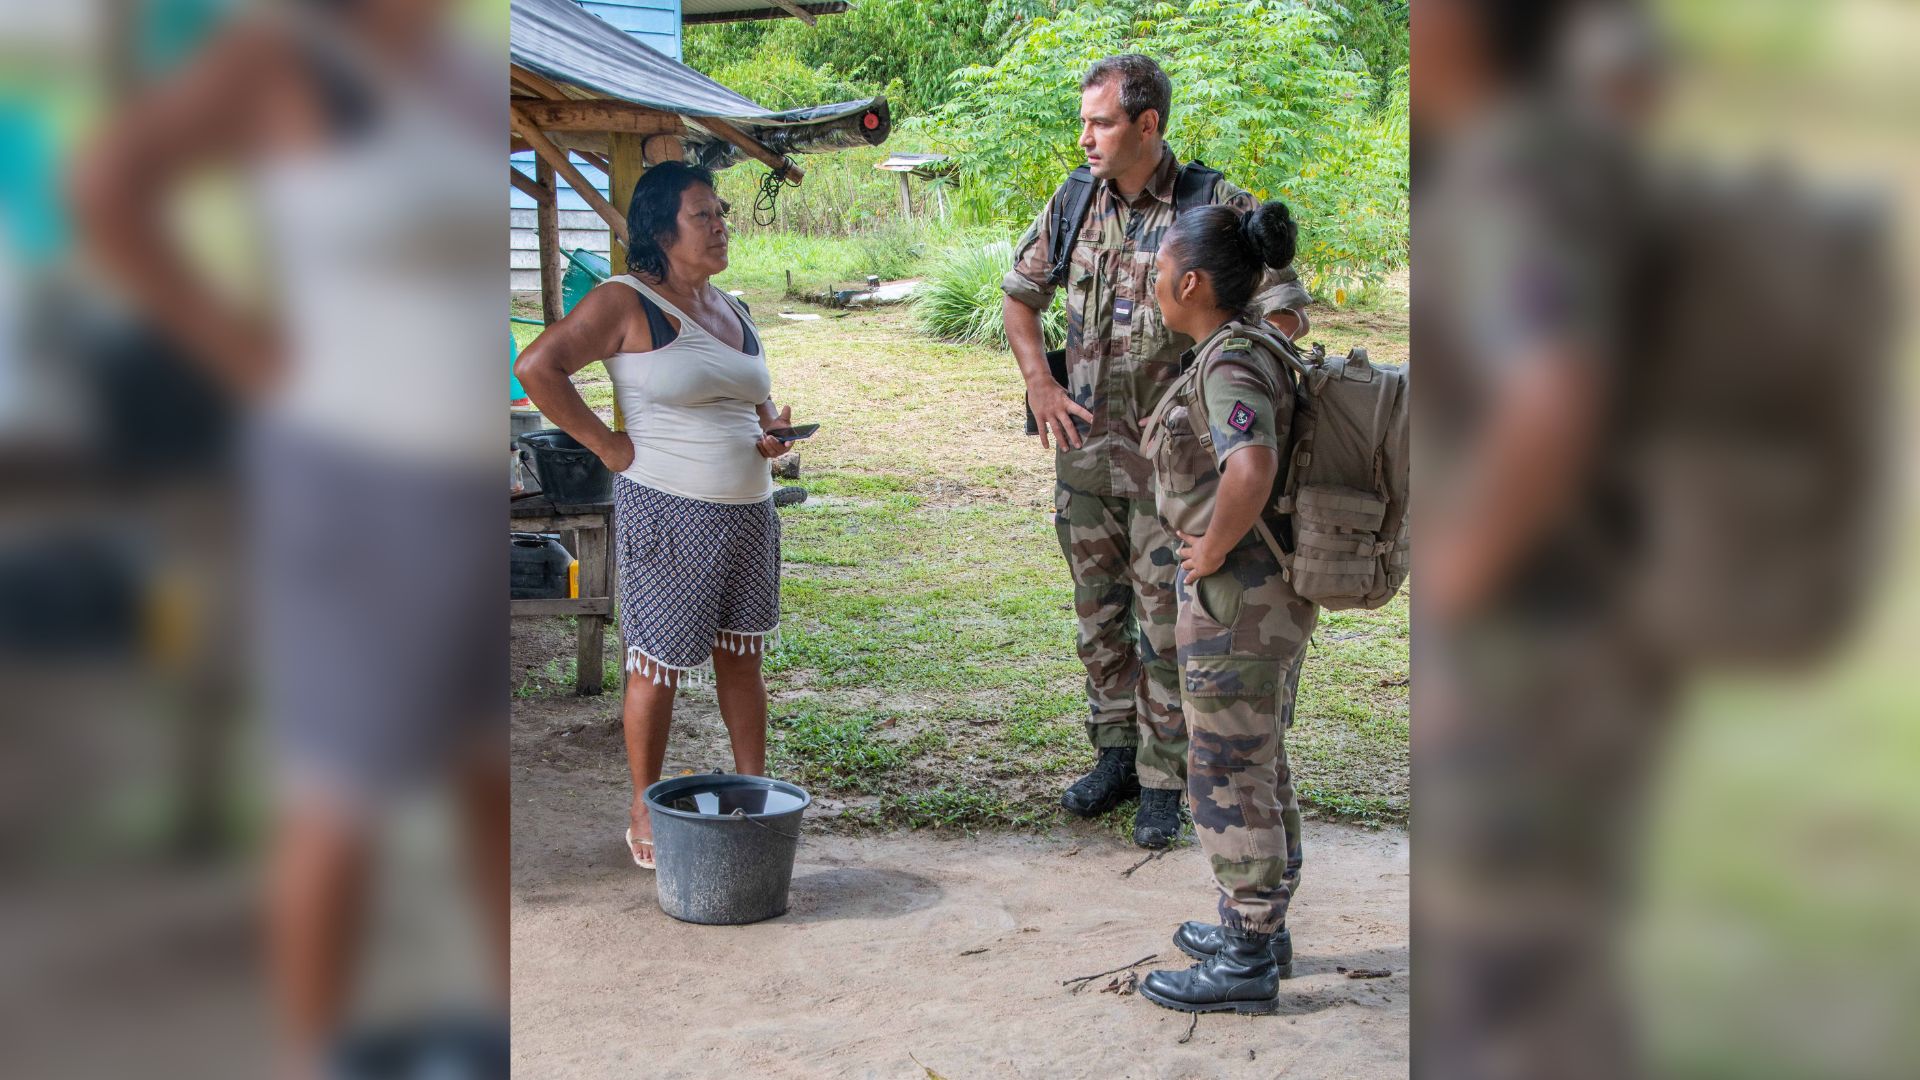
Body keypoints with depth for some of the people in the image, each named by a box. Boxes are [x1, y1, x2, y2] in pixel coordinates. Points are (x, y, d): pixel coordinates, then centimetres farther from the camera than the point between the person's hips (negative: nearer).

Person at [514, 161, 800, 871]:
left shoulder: (729, 309, 15)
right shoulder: (626, 303, -8)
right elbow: (538, 366, -16)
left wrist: (773, 428, 6)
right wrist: (607, 445, -15)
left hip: (750, 511, 7)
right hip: (667, 512, -7)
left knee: (742, 658, 12)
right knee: (659, 666, 1)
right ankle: (645, 813, 14)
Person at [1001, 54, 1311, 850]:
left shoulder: (1213, 208, -10)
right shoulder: (1074, 203, 3)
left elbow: (1286, 311, -8)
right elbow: (1019, 293, 17)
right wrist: (1039, 383, 5)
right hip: (1084, 447, 5)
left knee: (1164, 621, 0)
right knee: (1099, 612, 14)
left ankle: (1162, 782, 11)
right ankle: (1116, 754, 28)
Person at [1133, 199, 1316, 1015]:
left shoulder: (1228, 364, -21)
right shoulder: (1252, 352, 9)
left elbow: (1251, 467, -39)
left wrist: (1213, 549, -24)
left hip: (1238, 601, -10)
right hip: (1273, 592, 10)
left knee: (1230, 778, 1)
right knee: (1258, 766, 20)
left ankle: (1246, 964, 12)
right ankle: (1263, 931, 33)